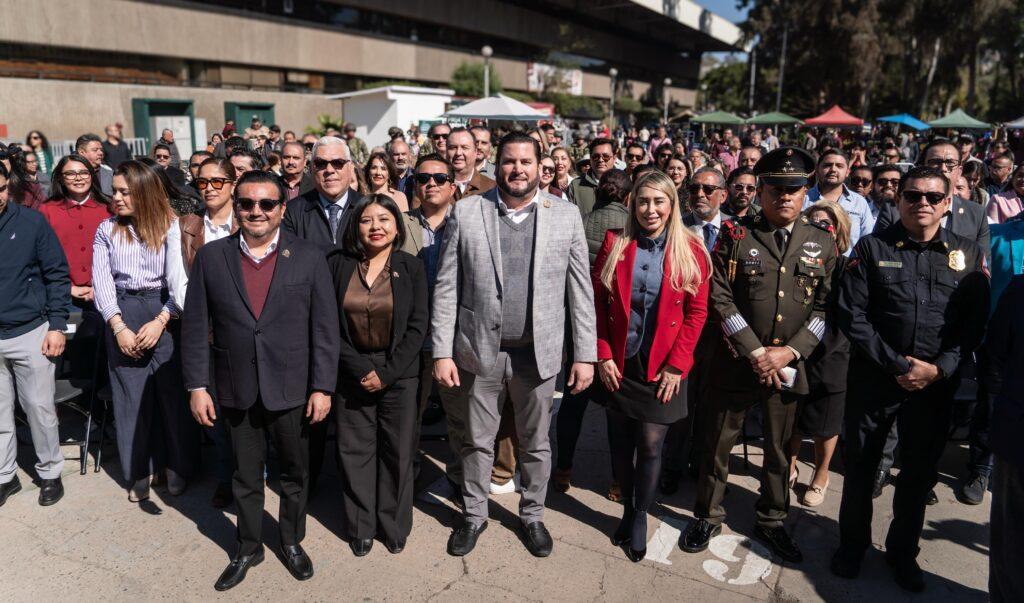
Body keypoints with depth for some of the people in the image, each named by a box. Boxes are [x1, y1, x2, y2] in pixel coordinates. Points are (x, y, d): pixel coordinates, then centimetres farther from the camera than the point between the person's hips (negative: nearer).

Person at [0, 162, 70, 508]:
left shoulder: (31, 221, -4)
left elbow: (57, 275, -1)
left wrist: (57, 326, -6)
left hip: (30, 333, -2)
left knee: (40, 408, 6)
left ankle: (50, 473, 23)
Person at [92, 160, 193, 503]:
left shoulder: (170, 226, -3)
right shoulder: (106, 230, 6)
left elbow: (180, 279, -8)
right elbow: (102, 281, 2)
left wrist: (160, 321, -16)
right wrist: (118, 326, -9)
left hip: (164, 312, -3)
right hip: (121, 316, 3)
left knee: (172, 391, 0)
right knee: (131, 395, 9)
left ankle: (178, 465, 19)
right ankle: (140, 470, 23)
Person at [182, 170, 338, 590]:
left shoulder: (310, 258, -5)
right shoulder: (211, 257, -1)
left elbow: (325, 329, -5)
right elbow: (195, 326, 1)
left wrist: (322, 387, -8)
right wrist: (197, 386, -3)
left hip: (292, 389, -1)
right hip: (236, 391, 1)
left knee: (294, 473, 16)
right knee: (245, 476, 16)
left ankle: (292, 542, 38)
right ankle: (248, 547, 37)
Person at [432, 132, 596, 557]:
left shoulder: (566, 215, -1)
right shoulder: (465, 213, -2)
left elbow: (580, 291, 0)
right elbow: (446, 288, -2)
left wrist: (585, 355, -3)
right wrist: (442, 352, -6)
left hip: (538, 352, 0)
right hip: (480, 349, 0)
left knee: (535, 443, 17)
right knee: (477, 442, 16)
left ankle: (532, 515, 39)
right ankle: (474, 515, 38)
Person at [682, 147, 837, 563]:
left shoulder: (822, 242, 4)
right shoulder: (735, 236, -4)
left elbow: (827, 306, 1)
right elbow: (720, 299, -9)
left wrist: (790, 351, -11)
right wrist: (755, 352, -14)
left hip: (789, 366, 2)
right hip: (736, 363, -2)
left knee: (779, 449, 17)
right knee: (717, 445, 10)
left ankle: (771, 522, 37)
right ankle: (708, 517, 30)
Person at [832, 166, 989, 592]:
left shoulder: (969, 255, 3)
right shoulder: (873, 248, -3)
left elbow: (974, 324, 1)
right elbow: (852, 316, -8)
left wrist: (939, 369, -12)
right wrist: (898, 364, -13)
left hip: (936, 384, 2)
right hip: (874, 378, -1)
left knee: (920, 472, 14)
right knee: (860, 466, 11)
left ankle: (903, 551, 35)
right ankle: (852, 544, 31)